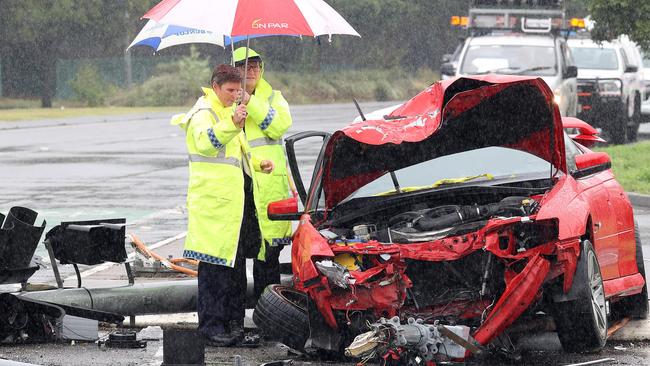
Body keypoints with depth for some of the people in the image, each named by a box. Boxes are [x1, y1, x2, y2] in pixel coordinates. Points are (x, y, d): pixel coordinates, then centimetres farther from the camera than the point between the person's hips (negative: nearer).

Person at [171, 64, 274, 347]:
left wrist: (258, 164, 23)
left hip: (237, 198, 10)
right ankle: (211, 325, -10)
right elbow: (205, 141, -33)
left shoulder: (227, 111, 22)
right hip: (213, 200, -10)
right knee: (214, 264, -10)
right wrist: (232, 124, -47)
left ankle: (234, 320, 23)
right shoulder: (203, 113, -10)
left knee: (236, 262, 15)